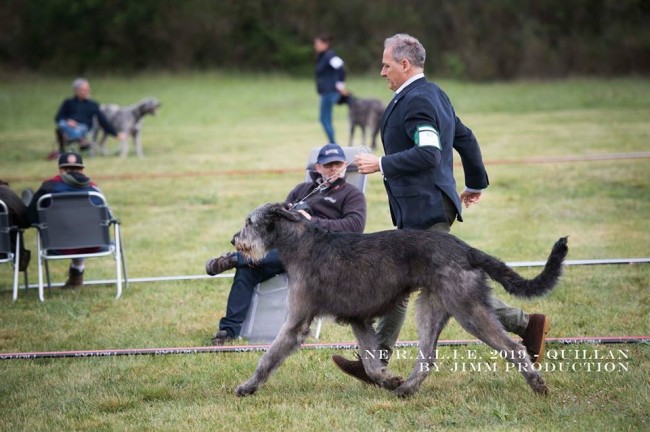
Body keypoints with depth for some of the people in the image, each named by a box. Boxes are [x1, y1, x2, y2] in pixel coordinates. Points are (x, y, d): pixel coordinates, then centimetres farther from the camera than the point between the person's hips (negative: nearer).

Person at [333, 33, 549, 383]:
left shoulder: (417, 101, -17)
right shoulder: (433, 95, 15)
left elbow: (429, 153, -27)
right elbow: (466, 138, 22)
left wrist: (381, 165, -21)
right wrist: (476, 183, 32)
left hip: (426, 211, -11)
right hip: (416, 212, 11)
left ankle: (525, 323, -2)